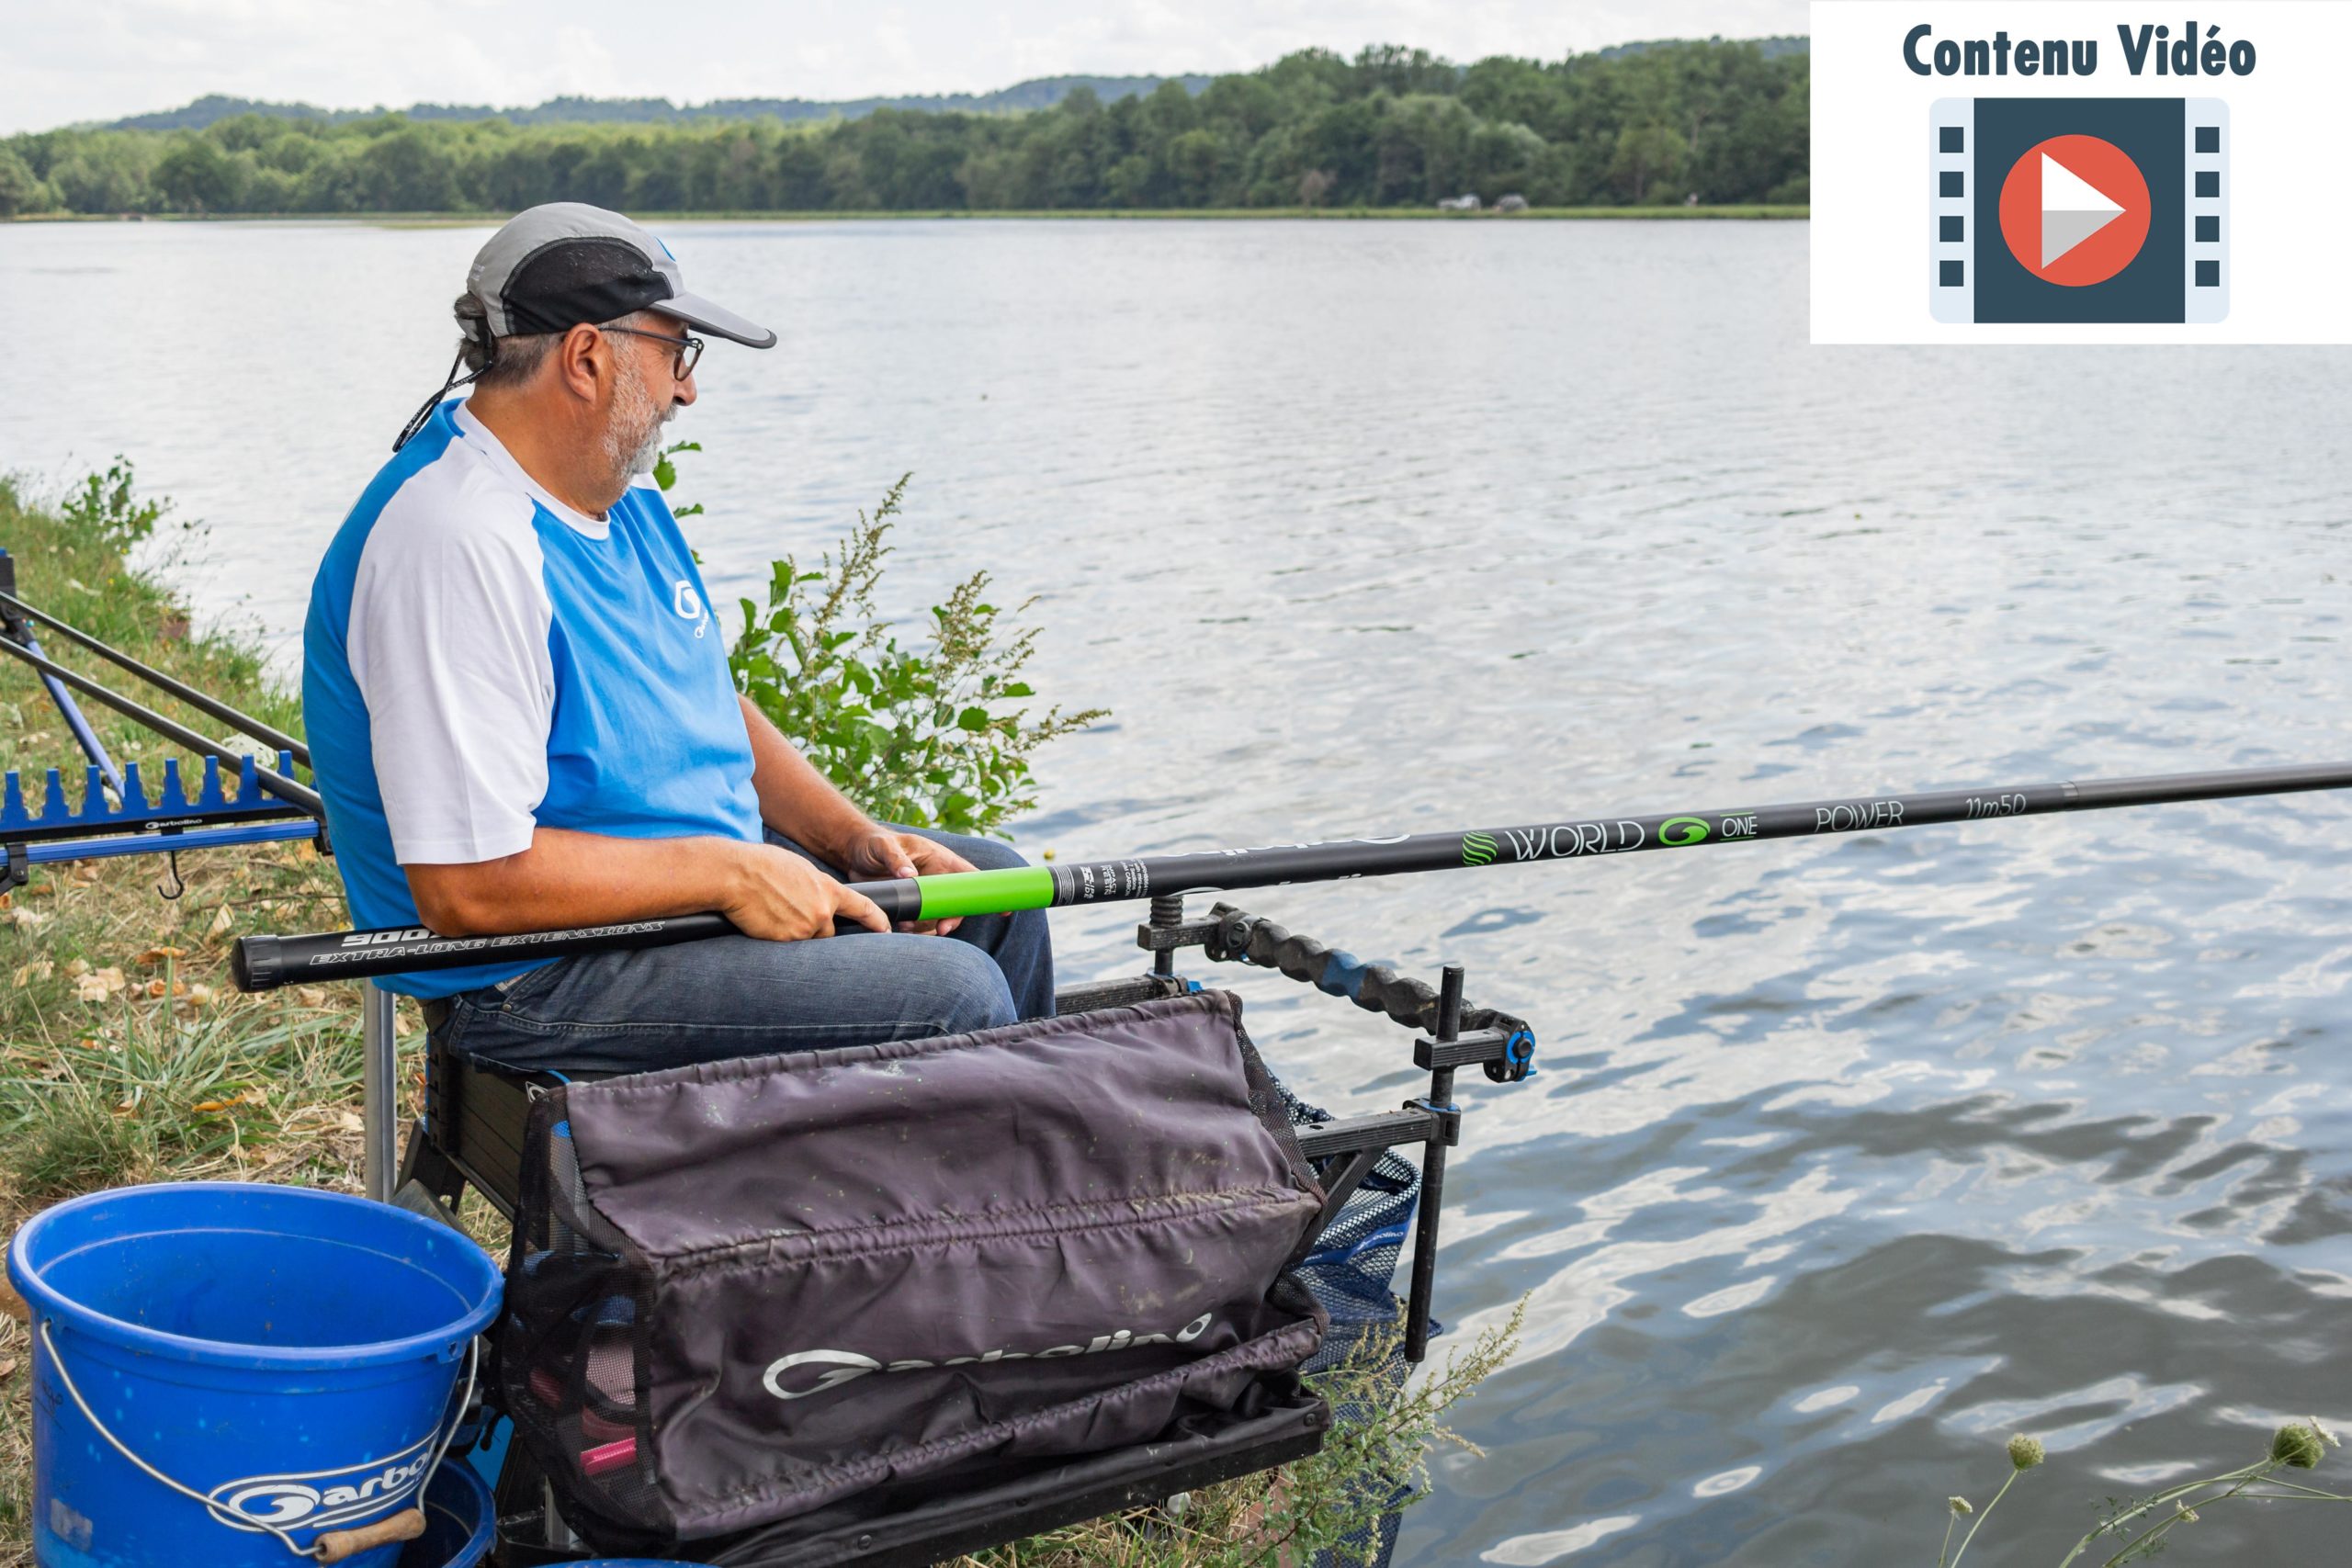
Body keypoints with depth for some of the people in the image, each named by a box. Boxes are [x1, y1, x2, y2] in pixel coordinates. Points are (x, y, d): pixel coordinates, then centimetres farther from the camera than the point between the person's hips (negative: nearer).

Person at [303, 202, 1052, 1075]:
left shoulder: (619, 496, 9)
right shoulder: (460, 545, -25)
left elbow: (707, 706, 19)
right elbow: (466, 886, -29)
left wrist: (853, 838, 4)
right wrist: (729, 873, -22)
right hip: (538, 980, -11)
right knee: (953, 999, -19)